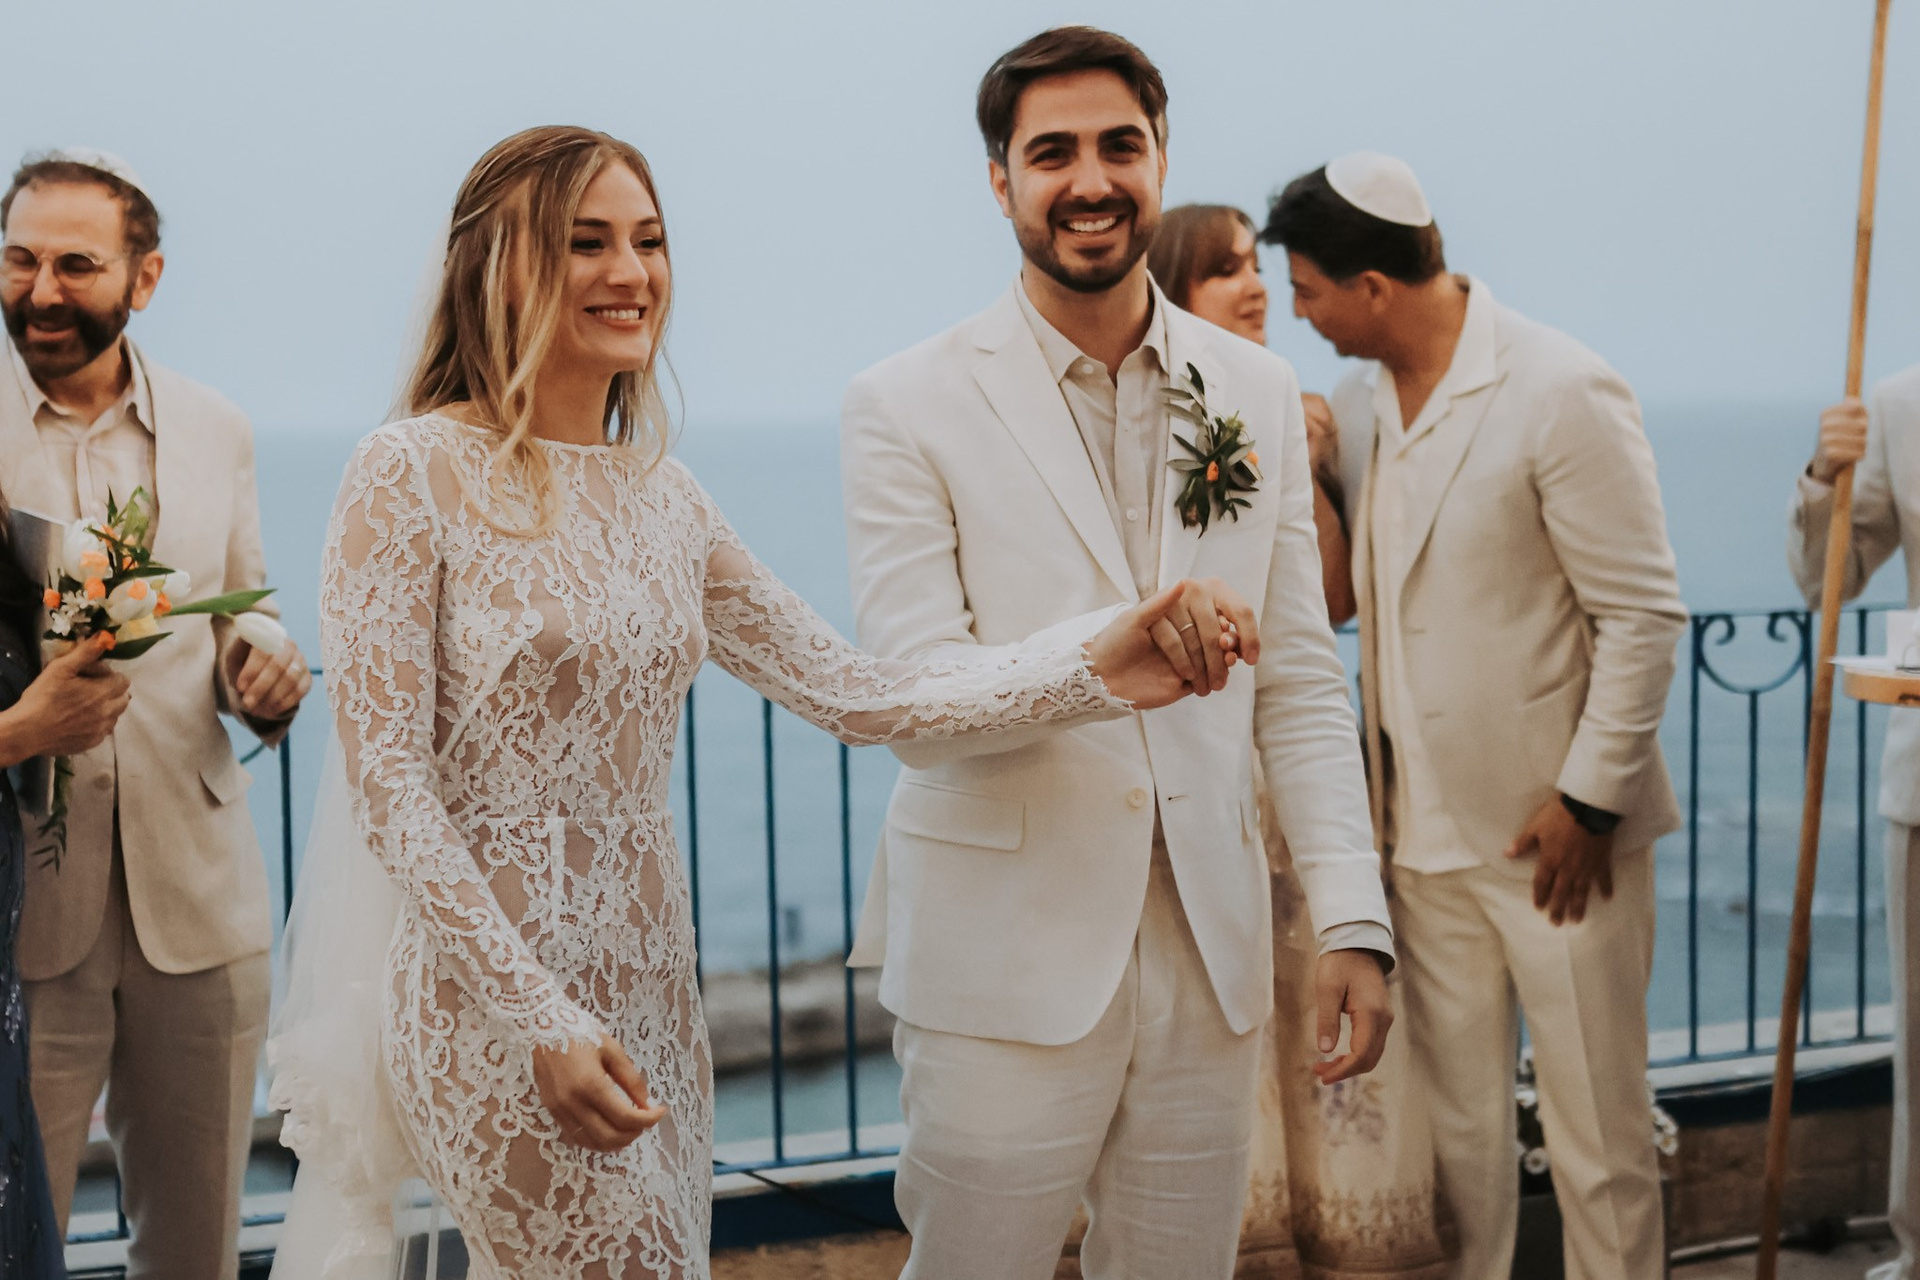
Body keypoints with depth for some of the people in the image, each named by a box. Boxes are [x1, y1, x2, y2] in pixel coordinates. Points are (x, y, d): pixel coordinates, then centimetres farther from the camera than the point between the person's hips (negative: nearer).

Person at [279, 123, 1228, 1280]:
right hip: (503, 1002, -6)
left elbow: (847, 688, 6)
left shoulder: (662, 492, 9)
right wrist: (540, 1020, -19)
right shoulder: (413, 474, -9)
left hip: (653, 991, 6)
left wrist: (1091, 670, -6)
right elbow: (388, 782, -13)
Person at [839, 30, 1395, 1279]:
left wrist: (1354, 921, 0)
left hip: (1210, 950, 4)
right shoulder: (910, 406, -5)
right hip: (1006, 960, -4)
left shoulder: (1259, 392, 8)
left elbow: (1300, 683, 9)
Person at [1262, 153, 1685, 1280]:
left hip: (1557, 826, -6)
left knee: (1597, 1133, 4)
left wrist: (1590, 799, -13)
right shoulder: (1361, 399, 8)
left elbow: (1645, 616, -12)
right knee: (1456, 1121, 13)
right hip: (1427, 824, 6)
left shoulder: (1564, 392, -13)